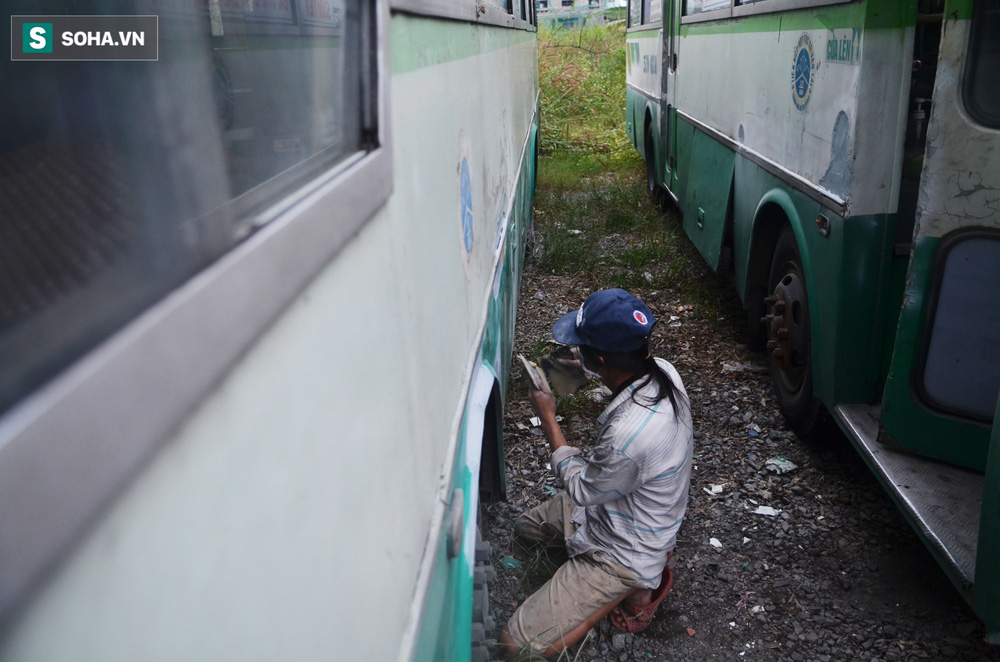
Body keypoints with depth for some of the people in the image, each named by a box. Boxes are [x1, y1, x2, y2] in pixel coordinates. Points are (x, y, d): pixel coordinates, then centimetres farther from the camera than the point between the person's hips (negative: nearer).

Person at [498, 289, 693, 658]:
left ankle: (634, 587, 2)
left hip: (623, 552, -9)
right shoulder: (662, 371, -16)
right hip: (613, 506, 9)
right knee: (526, 528, 29)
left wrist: (548, 417, -11)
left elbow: (580, 488, -19)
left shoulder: (629, 434, -42)